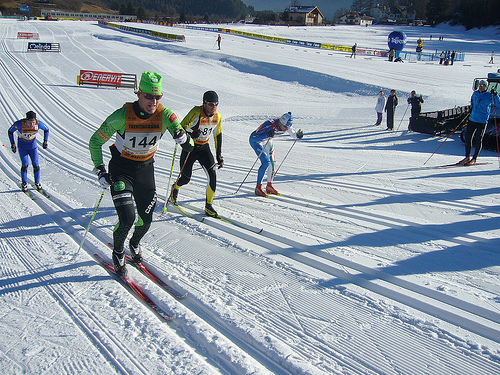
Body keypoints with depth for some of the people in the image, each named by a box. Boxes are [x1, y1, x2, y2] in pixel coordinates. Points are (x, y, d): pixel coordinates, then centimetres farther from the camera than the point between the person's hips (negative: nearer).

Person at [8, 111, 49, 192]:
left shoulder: (39, 123, -24)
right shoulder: (19, 124, -28)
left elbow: (46, 129, -2)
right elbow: (10, 131, -10)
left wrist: (46, 141, -4)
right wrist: (12, 144, -11)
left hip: (33, 145, 2)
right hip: (22, 146, -2)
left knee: (36, 165, -1)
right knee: (25, 165, -8)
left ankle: (37, 183, 17)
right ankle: (24, 184, 10)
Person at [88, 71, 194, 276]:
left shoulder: (165, 115, -18)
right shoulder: (122, 116, -23)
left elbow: (189, 145, -18)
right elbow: (95, 141, -10)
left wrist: (183, 138, -41)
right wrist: (100, 170, -15)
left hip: (146, 169, 3)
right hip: (121, 169, -3)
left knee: (146, 219, 11)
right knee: (127, 218, -16)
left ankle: (135, 244, 46)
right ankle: (118, 252, 15)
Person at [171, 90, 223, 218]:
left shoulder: (217, 117, -4)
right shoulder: (196, 112, -21)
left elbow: (218, 135, 11)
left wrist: (219, 155, 10)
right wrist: (189, 135, -44)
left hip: (204, 148, 4)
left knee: (212, 175, -14)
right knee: (186, 178, 3)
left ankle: (209, 205, -2)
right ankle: (175, 188, 41)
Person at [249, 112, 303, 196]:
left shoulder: (286, 126, -19)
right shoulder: (269, 125, -39)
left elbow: (293, 134, 2)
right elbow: (254, 137, -41)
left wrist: (298, 135, -23)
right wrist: (267, 135, -56)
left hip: (267, 140, 7)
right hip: (255, 140, -7)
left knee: (272, 163, 3)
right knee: (266, 162, -20)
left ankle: (269, 186, 19)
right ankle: (258, 188, -12)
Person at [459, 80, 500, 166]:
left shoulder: (489, 96, -5)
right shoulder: (475, 93, 10)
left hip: (482, 121, -5)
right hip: (472, 119, 5)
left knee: (478, 140, -1)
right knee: (467, 137, 4)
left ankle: (474, 159, 7)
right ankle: (467, 157, 16)